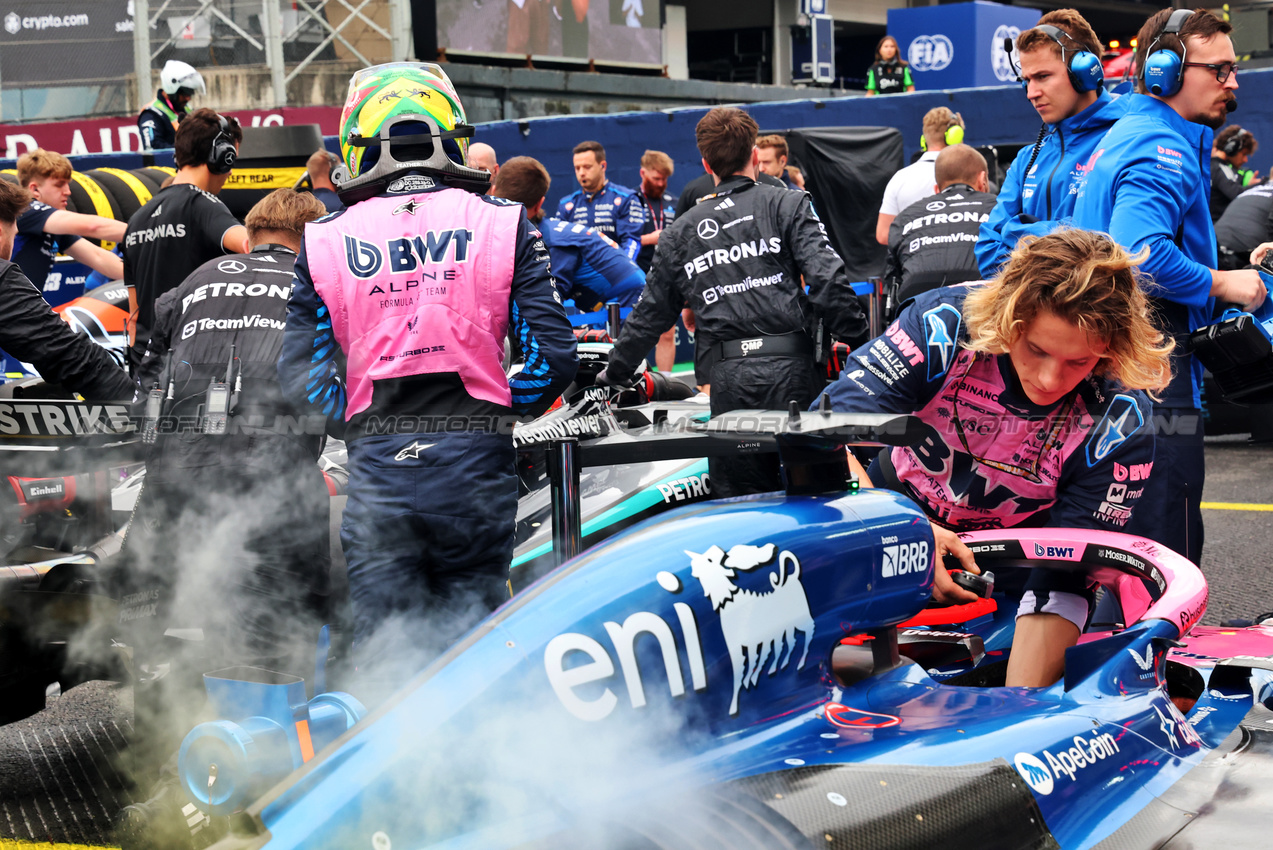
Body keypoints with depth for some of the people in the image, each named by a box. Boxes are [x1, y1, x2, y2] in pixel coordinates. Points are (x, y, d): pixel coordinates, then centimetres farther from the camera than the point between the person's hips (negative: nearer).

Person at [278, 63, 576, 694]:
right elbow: (552, 353, -4)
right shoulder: (502, 223, 1)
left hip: (377, 468, 0)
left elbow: (302, 377, 0)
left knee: (385, 657, 9)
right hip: (476, 465, 0)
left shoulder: (325, 241, 3)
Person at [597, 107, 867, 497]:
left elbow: (650, 313, 20)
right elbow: (826, 278, -7)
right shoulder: (788, 206, 6)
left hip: (727, 380, 2)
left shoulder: (682, 231, 16)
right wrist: (857, 343, -3)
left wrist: (615, 373, 32)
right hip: (789, 368, -2)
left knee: (739, 499, 7)